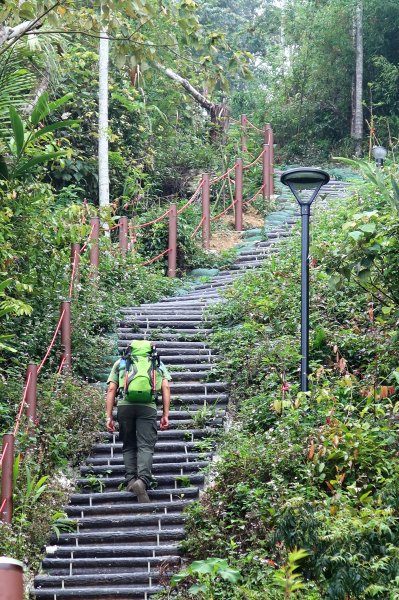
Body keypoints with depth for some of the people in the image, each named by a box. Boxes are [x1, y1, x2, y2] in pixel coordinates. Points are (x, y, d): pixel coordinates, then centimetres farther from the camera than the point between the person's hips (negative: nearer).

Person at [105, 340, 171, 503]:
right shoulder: (158, 363, 24)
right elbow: (165, 388, 11)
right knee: (146, 447, -4)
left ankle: (130, 480, 4)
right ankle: (143, 480, -24)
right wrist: (165, 415, 9)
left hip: (124, 406, 1)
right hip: (148, 407, -1)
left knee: (128, 447, 14)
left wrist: (109, 416, 12)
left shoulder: (120, 363, 23)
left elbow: (111, 389, 13)